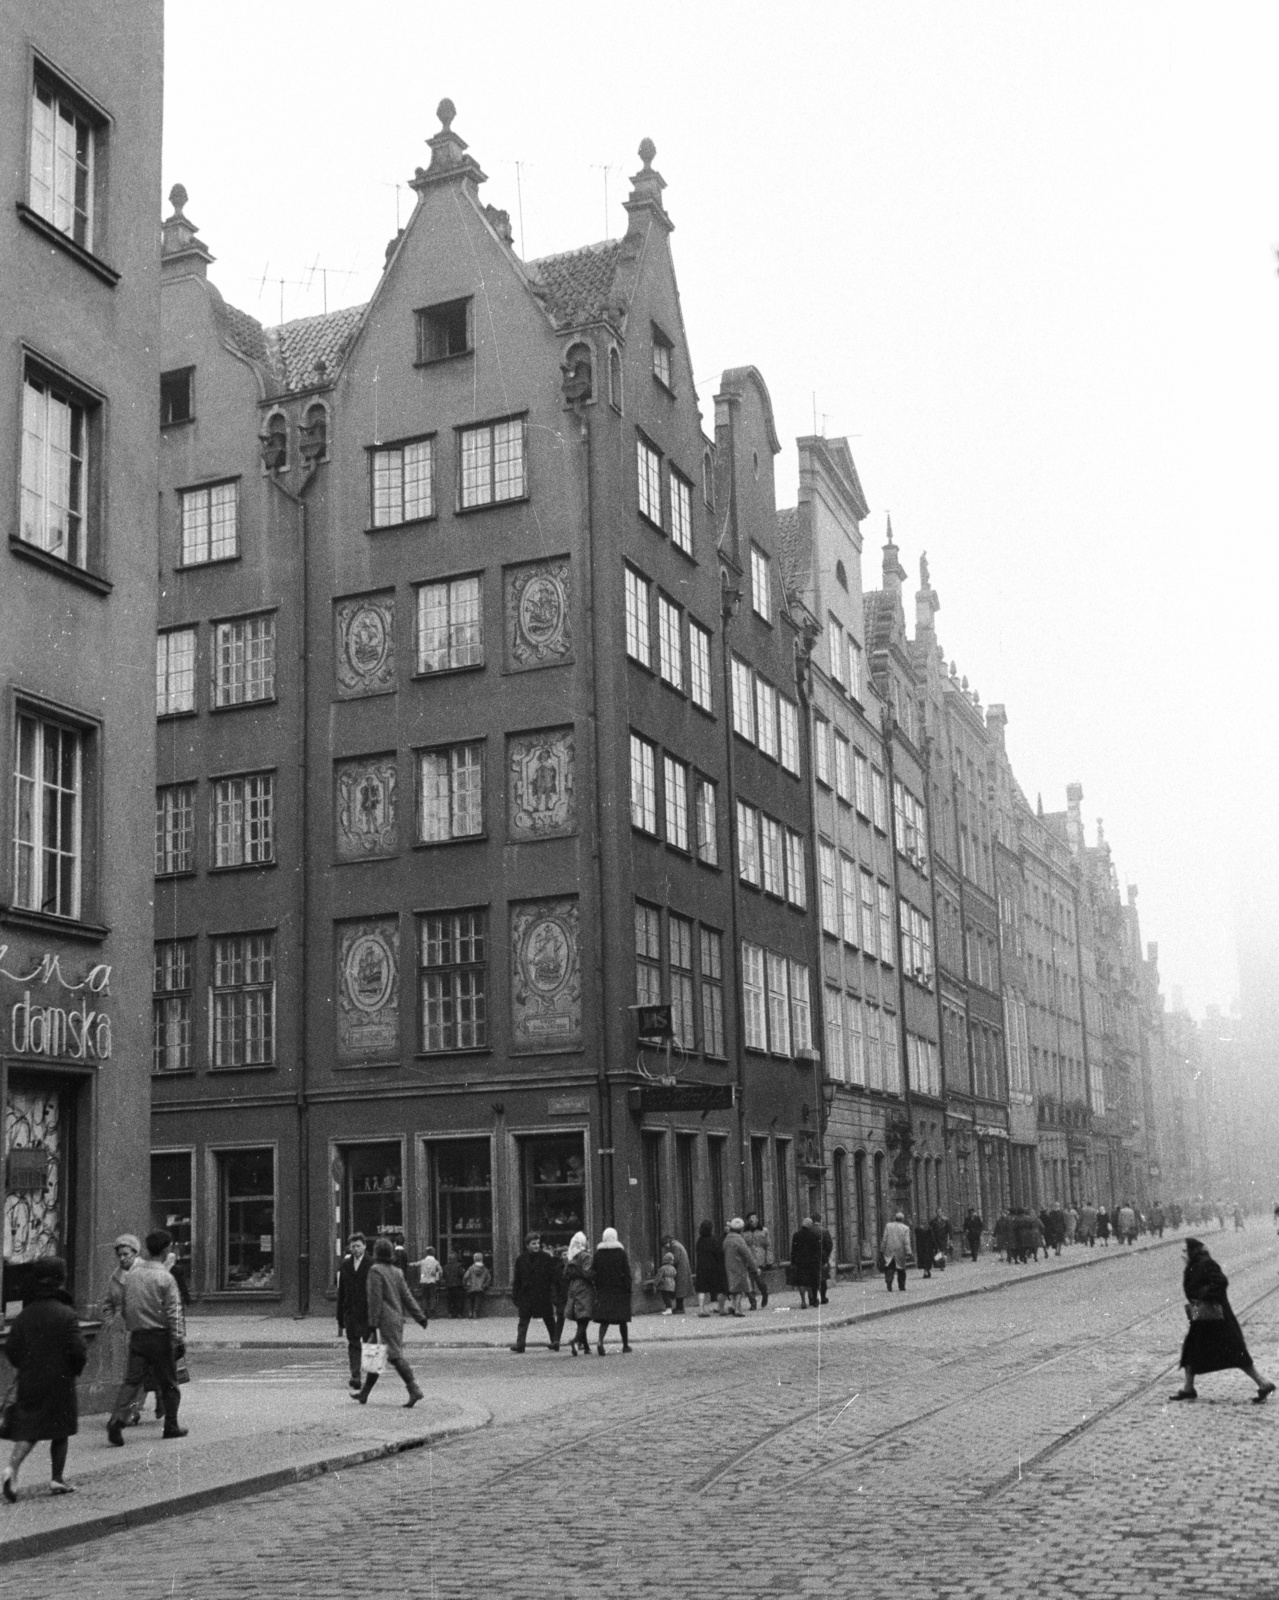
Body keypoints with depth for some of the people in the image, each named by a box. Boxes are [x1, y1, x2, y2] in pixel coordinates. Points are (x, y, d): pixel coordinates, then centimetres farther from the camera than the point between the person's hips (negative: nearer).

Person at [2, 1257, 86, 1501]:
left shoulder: (24, 1314, 1)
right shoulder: (66, 1314, -13)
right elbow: (78, 1350, -17)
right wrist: (75, 1369, 3)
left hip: (29, 1382, 4)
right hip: (60, 1383, -4)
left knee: (28, 1430, 8)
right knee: (60, 1431, 10)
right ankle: (57, 1479, 15)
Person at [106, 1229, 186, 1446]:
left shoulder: (131, 1273, 5)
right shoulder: (165, 1278, -12)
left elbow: (125, 1306, 13)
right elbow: (174, 1314, -13)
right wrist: (180, 1341, -9)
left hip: (137, 1336, 4)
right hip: (160, 1336, -4)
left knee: (132, 1380, 3)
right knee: (168, 1384, 9)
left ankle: (116, 1418, -17)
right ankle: (171, 1427, 18)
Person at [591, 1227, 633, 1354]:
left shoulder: (598, 1254, 2)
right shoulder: (621, 1253, -5)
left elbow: (593, 1273, 3)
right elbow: (627, 1273, -6)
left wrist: (597, 1290, 9)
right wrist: (628, 1290, -1)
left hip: (603, 1291, 2)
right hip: (620, 1290, -1)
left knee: (604, 1318, 1)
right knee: (622, 1319, 10)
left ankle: (600, 1342, -22)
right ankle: (625, 1346, 18)